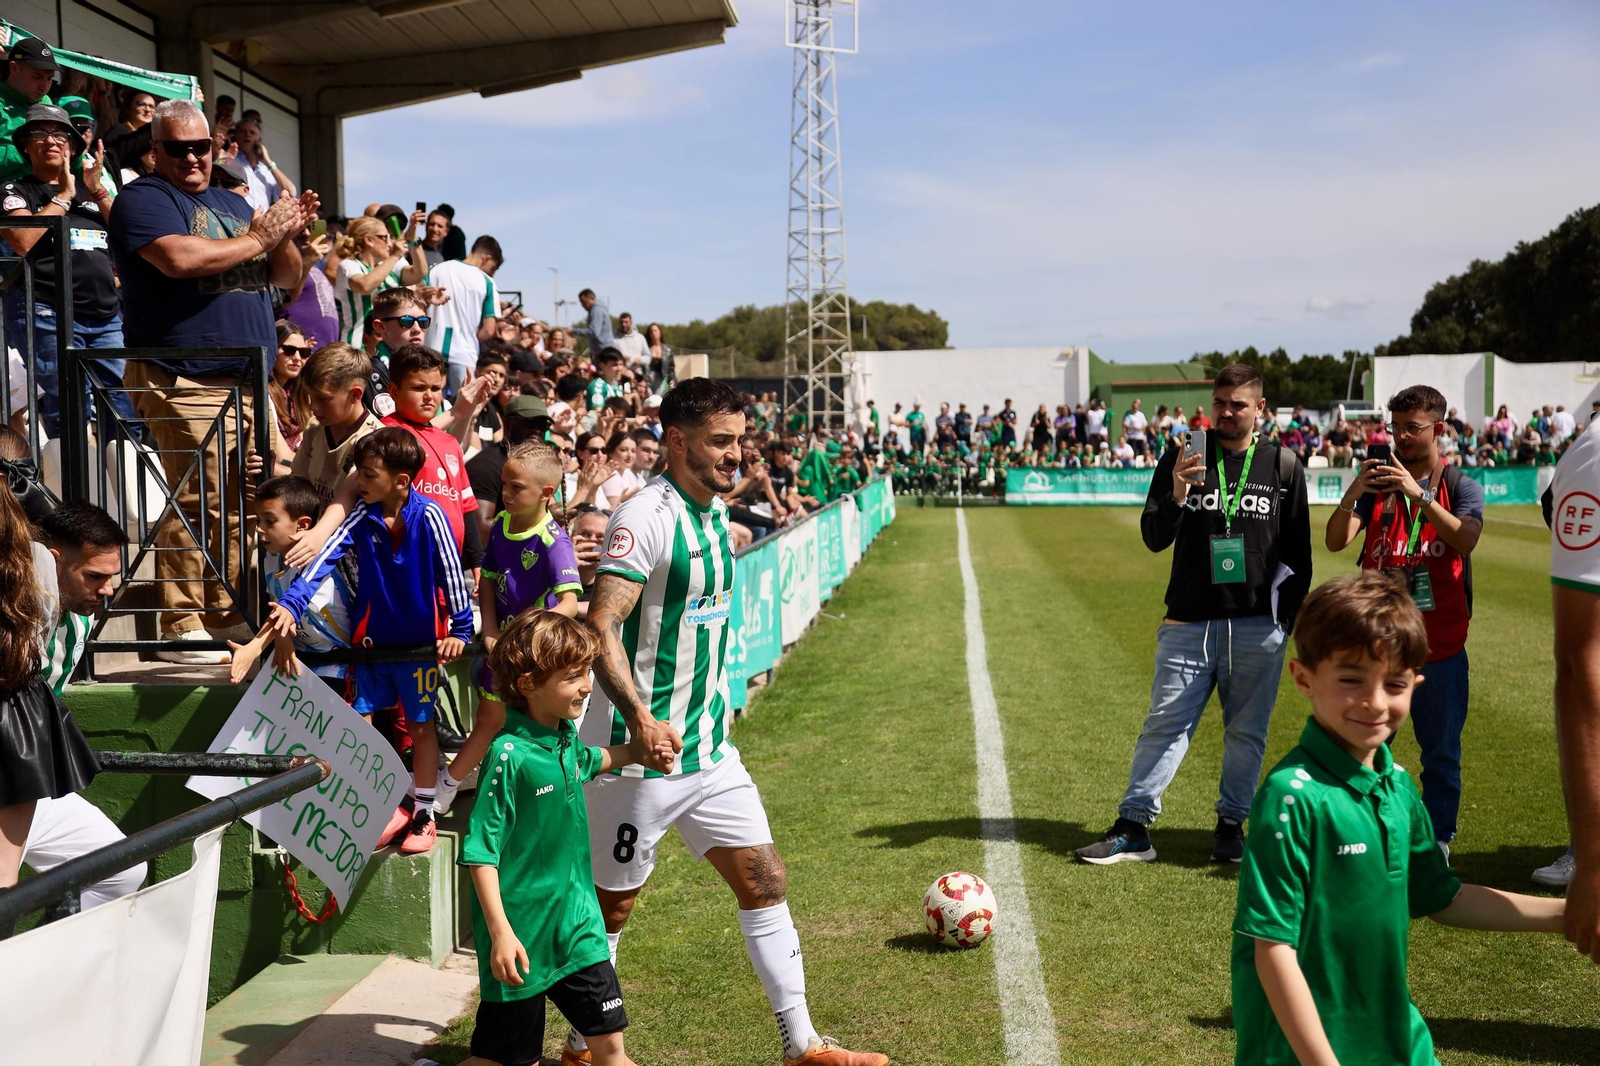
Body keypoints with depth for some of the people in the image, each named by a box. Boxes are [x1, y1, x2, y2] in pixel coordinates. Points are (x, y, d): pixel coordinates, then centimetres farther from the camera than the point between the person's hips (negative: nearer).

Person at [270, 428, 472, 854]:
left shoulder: (428, 515, -18)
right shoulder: (362, 514, -6)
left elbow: (451, 571, -15)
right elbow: (328, 555, -16)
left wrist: (461, 630, -12)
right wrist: (291, 604, -28)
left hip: (419, 641, -4)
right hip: (374, 639, 4)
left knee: (420, 725, 9)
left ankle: (422, 814, 24)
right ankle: (389, 808, 24)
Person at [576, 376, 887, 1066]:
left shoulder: (715, 513, 9)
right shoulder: (646, 517, -18)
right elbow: (600, 625, -26)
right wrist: (641, 718, -39)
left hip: (709, 747, 8)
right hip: (642, 749, -8)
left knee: (764, 881, 7)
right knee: (612, 902, 8)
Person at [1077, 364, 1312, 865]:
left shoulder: (1283, 465, 6)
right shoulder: (1181, 460, 4)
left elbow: (1299, 551, 11)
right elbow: (1154, 539, -1)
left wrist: (1291, 616, 6)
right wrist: (1176, 497, -19)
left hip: (1258, 628, 0)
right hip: (1188, 623, 0)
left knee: (1247, 731, 7)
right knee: (1164, 724, 0)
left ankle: (1231, 824, 21)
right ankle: (1134, 827, 4)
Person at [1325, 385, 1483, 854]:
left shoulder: (1461, 486, 3)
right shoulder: (1376, 484, 8)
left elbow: (1466, 539, -18)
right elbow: (1336, 541, -6)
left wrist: (1419, 494, -28)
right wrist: (1353, 493, -23)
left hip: (1440, 643, -1)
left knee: (1441, 751, 7)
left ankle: (1438, 839, 20)